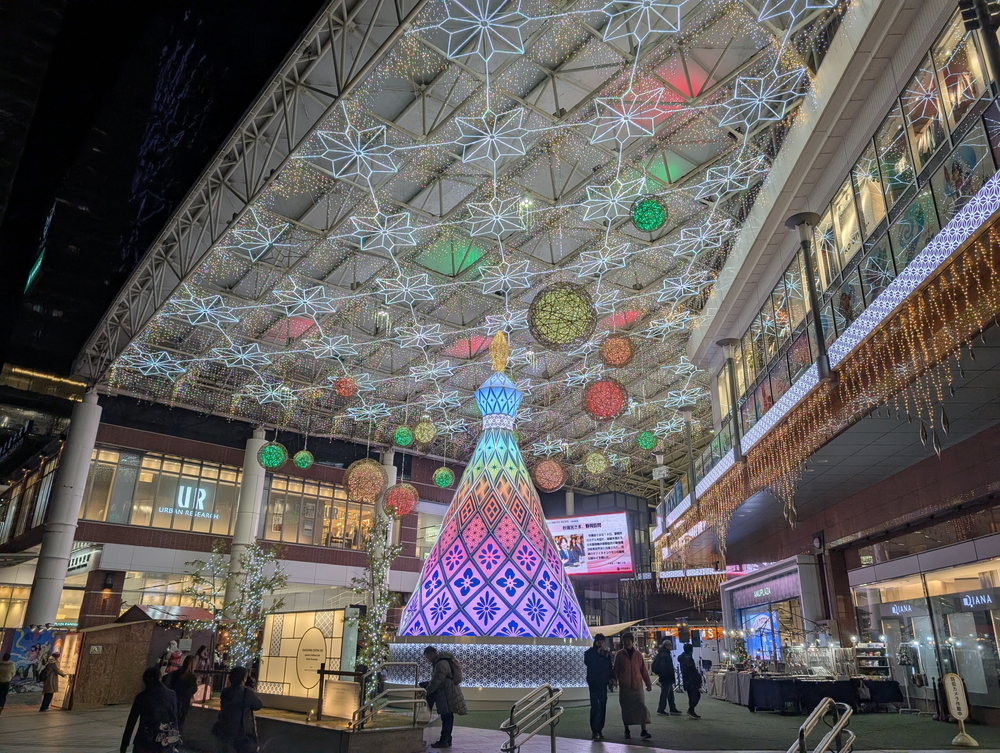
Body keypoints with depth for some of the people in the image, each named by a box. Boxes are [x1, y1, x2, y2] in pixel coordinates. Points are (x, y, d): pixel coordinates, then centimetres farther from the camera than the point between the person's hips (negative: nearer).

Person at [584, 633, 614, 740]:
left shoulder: (606, 653, 10)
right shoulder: (589, 653, -1)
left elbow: (610, 667, 12)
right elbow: (587, 662, -20)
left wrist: (612, 677, -3)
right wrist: (597, 654, -18)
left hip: (603, 684, 4)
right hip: (593, 683, -4)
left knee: (602, 707, 5)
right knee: (595, 707, -10)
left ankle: (599, 730, 13)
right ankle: (595, 731, -7)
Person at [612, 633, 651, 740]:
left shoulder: (638, 654, 5)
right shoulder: (619, 655, 3)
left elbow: (643, 670, 8)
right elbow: (616, 670, 6)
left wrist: (648, 683, 8)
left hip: (637, 686, 0)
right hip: (624, 686, 0)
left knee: (641, 707, -10)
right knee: (626, 709, 6)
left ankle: (644, 730, -8)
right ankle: (626, 729, 20)